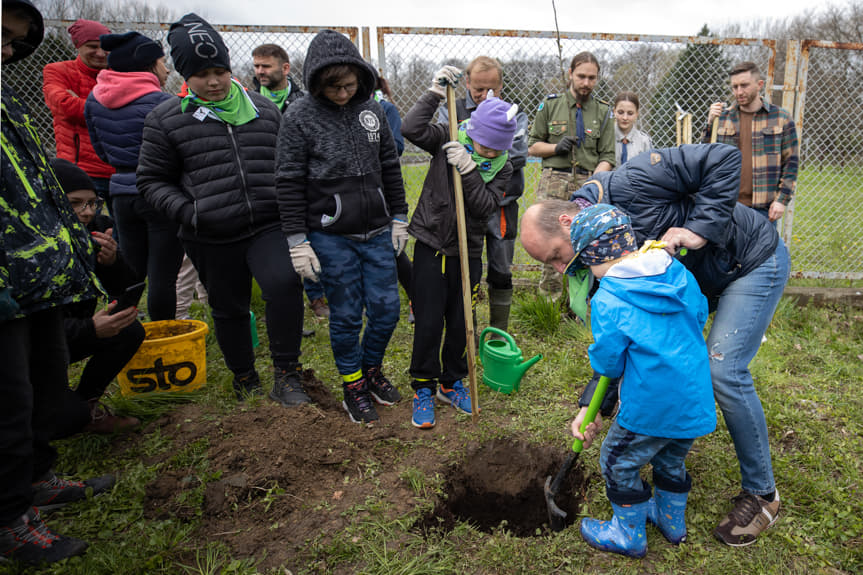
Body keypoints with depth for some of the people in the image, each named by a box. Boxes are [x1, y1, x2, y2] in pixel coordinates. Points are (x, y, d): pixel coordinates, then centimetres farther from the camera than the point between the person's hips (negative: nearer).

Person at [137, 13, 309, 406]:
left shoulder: (263, 109, 9)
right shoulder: (166, 119, 2)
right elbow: (152, 180, 6)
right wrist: (185, 211, -11)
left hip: (268, 226, 0)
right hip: (212, 239, 0)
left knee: (284, 284, -24)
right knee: (229, 310, 12)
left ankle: (286, 373, -5)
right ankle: (244, 378, 37)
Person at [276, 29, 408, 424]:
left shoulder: (372, 110, 5)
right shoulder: (300, 117, -7)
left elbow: (390, 167, 13)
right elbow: (289, 182, -6)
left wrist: (399, 218, 12)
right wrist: (297, 241, -8)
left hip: (377, 234, 4)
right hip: (331, 238, -4)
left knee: (386, 308, 7)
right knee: (346, 315, 5)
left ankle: (372, 368, 33)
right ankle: (353, 385, 26)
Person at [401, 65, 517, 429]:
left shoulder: (503, 166, 0)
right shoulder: (449, 141, -4)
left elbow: (486, 206, -13)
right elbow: (411, 129, -18)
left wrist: (469, 170, -24)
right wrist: (436, 92, -17)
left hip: (468, 251, 2)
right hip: (432, 244, -2)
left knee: (460, 323, 9)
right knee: (429, 321, -1)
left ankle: (451, 382, 30)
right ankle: (423, 388, 17)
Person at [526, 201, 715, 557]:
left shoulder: (607, 301, -21)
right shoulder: (677, 272, -2)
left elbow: (608, 364, -13)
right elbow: (700, 315, 14)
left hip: (651, 408, -7)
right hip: (696, 401, 7)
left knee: (618, 462, 17)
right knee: (671, 458, 30)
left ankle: (629, 534, 34)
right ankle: (672, 521, 51)